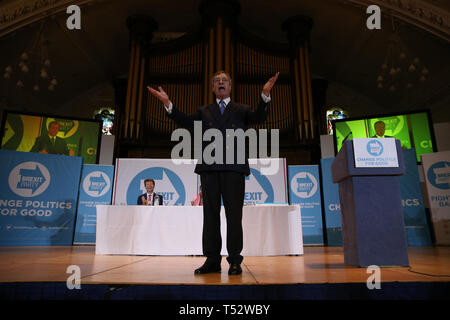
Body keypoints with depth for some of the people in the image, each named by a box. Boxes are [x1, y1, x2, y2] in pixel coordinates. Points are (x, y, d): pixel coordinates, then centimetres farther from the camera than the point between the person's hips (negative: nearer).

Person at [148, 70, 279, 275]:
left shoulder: (241, 110, 17)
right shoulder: (204, 111, 22)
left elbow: (259, 118, -1)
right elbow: (186, 122, 9)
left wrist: (265, 96, -17)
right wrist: (168, 104, -3)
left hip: (233, 167, -2)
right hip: (209, 167, 2)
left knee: (233, 214, -1)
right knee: (210, 213, 3)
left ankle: (235, 261, 7)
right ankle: (212, 260, 11)